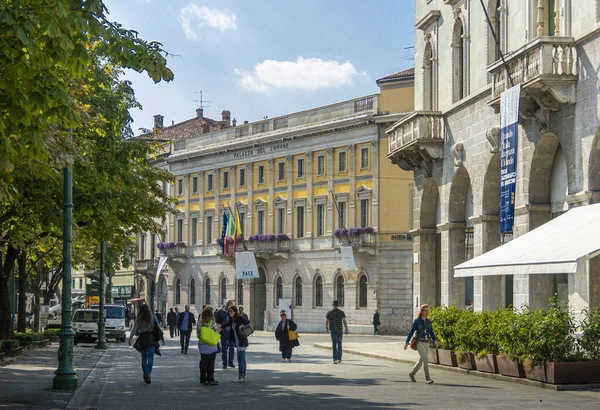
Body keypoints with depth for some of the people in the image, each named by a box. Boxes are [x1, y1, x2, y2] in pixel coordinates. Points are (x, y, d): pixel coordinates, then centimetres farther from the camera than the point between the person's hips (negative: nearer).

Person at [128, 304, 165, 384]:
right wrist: (162, 338, 5)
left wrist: (130, 339, -9)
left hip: (142, 340, 1)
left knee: (144, 358, 15)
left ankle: (145, 375, 21)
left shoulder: (139, 320, 0)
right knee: (150, 357, -6)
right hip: (151, 339, -1)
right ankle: (148, 374, -23)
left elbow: (134, 330, -8)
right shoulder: (153, 318, 2)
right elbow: (158, 329, 1)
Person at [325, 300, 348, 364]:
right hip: (339, 330, 1)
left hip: (332, 330, -1)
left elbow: (326, 322, 1)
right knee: (339, 344, 15)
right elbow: (344, 321, -10)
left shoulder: (329, 312, -2)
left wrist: (327, 328, 19)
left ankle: (335, 359, -13)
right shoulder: (341, 312, -3)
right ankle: (339, 359, 22)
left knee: (334, 345, -3)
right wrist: (346, 329, -4)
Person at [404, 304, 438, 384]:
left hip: (426, 344, 6)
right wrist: (407, 343, -8)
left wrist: (435, 341, -4)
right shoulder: (417, 321, -7)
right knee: (425, 359, -19)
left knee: (421, 361, 14)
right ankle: (428, 378, -16)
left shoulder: (429, 322, 8)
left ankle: (412, 374, 35)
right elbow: (411, 332, -4)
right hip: (419, 343, -6)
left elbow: (431, 332, 11)